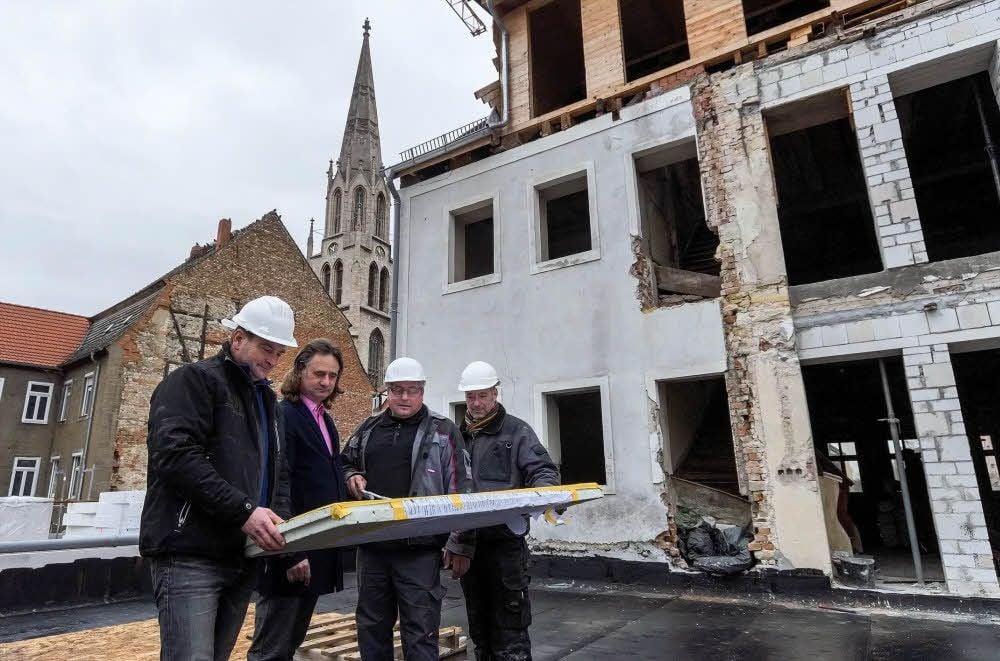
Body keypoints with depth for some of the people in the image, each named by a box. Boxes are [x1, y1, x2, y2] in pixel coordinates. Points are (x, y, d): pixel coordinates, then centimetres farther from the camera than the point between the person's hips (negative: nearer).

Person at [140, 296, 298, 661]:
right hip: (191, 555, -7)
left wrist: (279, 522, 0)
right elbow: (176, 455, -20)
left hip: (243, 556, 8)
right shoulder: (193, 380, -5)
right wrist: (244, 511, -24)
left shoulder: (267, 397, 18)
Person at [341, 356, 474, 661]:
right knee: (371, 627, 17)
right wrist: (351, 477, 2)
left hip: (420, 549, -4)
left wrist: (460, 545, -8)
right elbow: (345, 464, 26)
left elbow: (460, 491, -4)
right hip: (372, 545, 5)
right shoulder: (368, 428, 11)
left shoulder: (442, 431, -2)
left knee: (420, 632, 1)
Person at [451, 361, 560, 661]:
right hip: (468, 541, 5)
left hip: (505, 541, -5)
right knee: (479, 625, 16)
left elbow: (544, 471, -5)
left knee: (509, 628, -2)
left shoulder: (517, 431, 1)